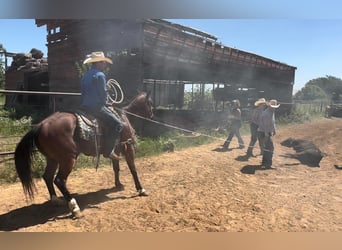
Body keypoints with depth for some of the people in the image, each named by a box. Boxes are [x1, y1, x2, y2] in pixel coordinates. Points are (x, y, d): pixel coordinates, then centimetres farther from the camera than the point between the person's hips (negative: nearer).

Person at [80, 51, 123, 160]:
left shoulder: (85, 75, 17)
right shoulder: (100, 75, -11)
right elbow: (103, 93, -12)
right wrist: (104, 103, 5)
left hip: (84, 106, 10)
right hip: (96, 107, -10)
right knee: (117, 124, -10)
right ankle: (108, 151, -12)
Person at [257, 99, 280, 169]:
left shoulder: (272, 112, 12)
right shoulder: (266, 113, -21)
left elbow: (273, 122, 22)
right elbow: (266, 125, -26)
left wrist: (274, 130, 24)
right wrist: (266, 135, -28)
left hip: (268, 132, 11)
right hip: (264, 133, -11)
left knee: (267, 147, 18)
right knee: (270, 147, -10)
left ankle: (264, 162, 30)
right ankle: (268, 164, -6)